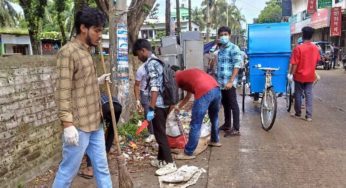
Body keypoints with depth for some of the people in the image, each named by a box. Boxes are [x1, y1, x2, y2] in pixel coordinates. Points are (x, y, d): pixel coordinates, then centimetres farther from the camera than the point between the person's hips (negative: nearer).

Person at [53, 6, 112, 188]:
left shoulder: (86, 51, 13)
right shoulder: (68, 52, -13)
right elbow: (63, 91, -19)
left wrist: (98, 81, 9)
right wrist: (68, 124, -22)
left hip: (95, 123, 9)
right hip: (78, 125, -8)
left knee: (102, 167, 16)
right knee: (68, 171, 5)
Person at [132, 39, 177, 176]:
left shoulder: (150, 64, -14)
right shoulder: (157, 61, 16)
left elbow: (155, 88, -22)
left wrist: (151, 109, -23)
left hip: (158, 105, -10)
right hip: (165, 103, 10)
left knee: (159, 134, -3)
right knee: (160, 132, 16)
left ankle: (170, 163, 1)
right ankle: (161, 160, 26)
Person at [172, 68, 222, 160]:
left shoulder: (177, 77, 14)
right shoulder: (188, 73, 35)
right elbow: (188, 96, 44)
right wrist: (178, 107, 53)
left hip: (204, 92, -8)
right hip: (216, 89, 8)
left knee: (195, 124, 1)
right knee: (214, 117, 30)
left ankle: (188, 153, 9)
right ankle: (215, 140, 48)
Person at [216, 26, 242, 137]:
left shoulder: (234, 48, -9)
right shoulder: (220, 49, 14)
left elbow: (237, 66, -15)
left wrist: (231, 81, -20)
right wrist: (218, 80, 16)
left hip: (229, 83, -7)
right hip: (221, 82, 7)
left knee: (233, 105, -2)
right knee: (225, 104, 15)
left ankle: (236, 129, 3)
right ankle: (227, 125, 28)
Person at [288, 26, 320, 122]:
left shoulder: (298, 48, -17)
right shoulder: (315, 48, 0)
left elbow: (294, 64, -16)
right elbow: (317, 61, 12)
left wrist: (291, 74, -8)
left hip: (299, 75, -4)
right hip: (310, 76, 4)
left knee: (298, 94, 9)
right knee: (309, 94, 6)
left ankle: (298, 113, 20)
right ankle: (309, 116, 5)